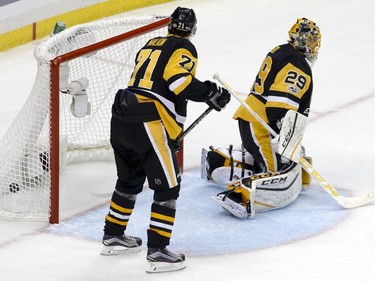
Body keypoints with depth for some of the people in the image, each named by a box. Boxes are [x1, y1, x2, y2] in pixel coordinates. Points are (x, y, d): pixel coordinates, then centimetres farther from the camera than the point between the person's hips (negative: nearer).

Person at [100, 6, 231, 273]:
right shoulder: (184, 48, 0)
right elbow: (178, 80, -18)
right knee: (167, 186, -3)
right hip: (149, 123, -8)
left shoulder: (150, 46, 24)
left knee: (130, 180, 25)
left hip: (122, 118, 8)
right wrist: (210, 92, -12)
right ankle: (157, 251, -8)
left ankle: (113, 236, 35)